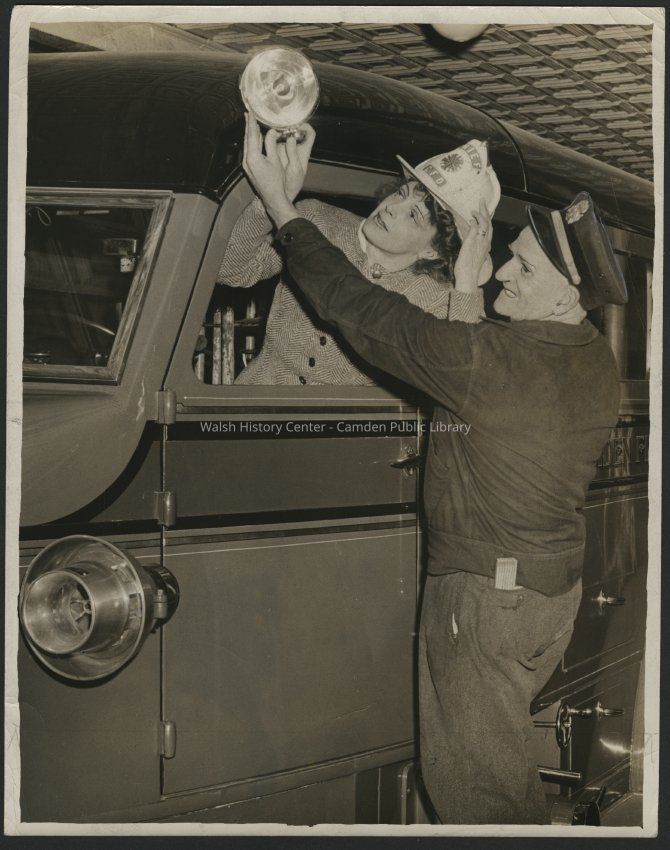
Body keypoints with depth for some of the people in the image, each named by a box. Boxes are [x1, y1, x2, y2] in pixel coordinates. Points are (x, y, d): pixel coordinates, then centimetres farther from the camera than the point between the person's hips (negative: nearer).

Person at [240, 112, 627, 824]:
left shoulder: (490, 359, -27)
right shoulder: (596, 364, 0)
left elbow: (361, 312, -21)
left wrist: (278, 203, -13)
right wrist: (466, 292, 6)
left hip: (484, 592, -9)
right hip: (557, 582, 9)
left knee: (468, 780, 7)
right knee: (502, 755, 25)